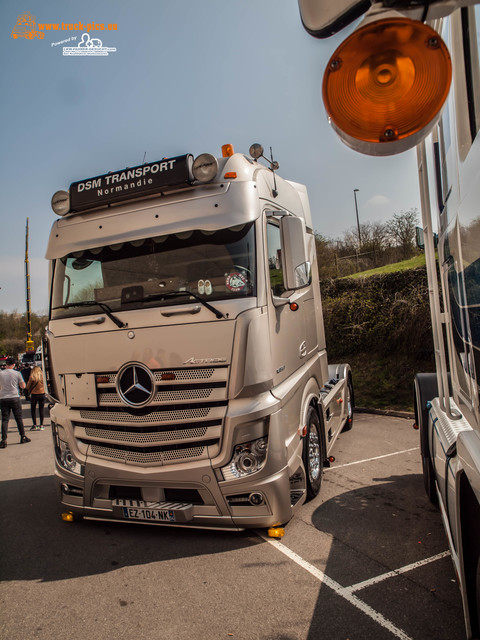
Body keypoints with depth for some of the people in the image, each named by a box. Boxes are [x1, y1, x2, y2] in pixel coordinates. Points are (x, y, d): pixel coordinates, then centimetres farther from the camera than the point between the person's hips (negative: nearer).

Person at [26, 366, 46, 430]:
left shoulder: (32, 377, -8)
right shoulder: (42, 376, 0)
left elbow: (28, 386, 0)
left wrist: (29, 391, 19)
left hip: (34, 394, -3)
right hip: (42, 394, 3)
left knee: (33, 410, 8)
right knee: (41, 410, 8)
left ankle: (35, 425, 4)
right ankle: (41, 425, 9)